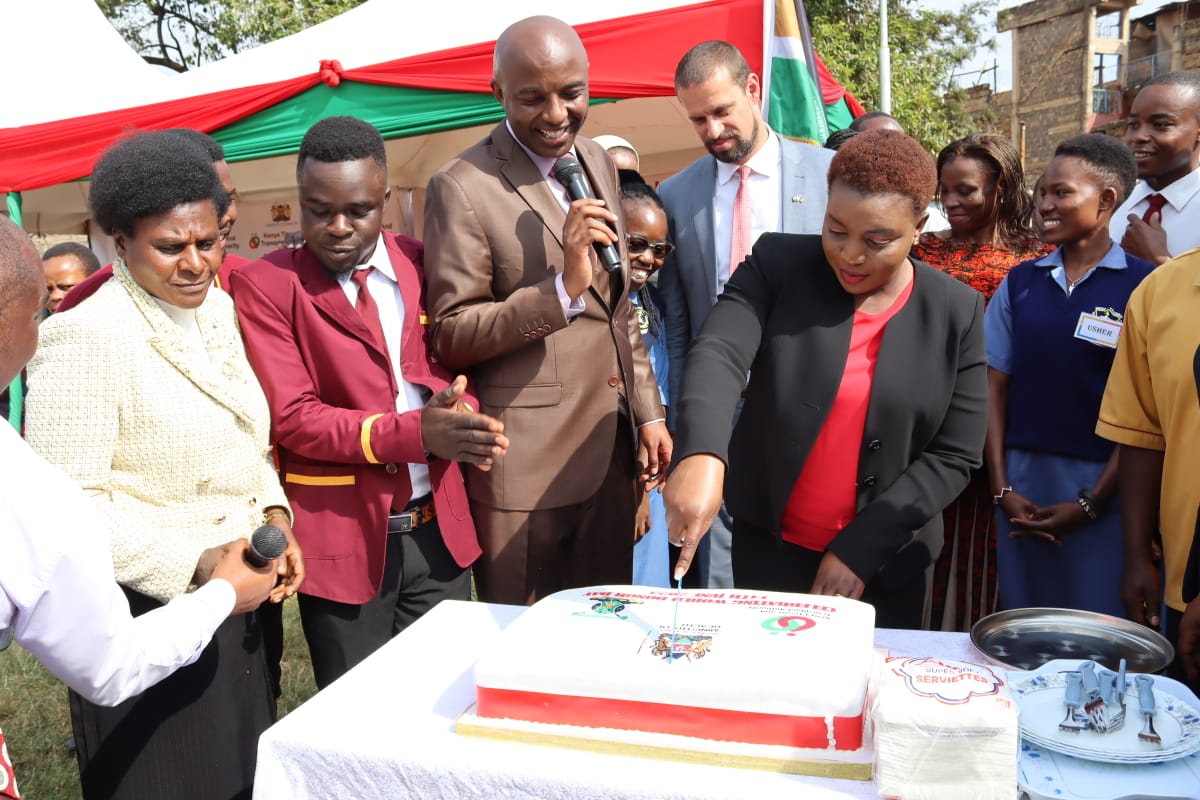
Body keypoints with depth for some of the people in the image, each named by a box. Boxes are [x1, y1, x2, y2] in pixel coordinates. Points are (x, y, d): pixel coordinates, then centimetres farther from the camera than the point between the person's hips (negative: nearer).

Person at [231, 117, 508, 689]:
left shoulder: (422, 264, 5)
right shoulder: (265, 285, -6)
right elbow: (291, 416, -12)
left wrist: (454, 407, -14)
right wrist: (415, 433, -24)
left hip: (437, 529, 4)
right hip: (344, 537, -3)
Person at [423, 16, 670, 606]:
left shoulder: (598, 163, 10)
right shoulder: (462, 187, -12)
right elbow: (450, 338, -12)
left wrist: (648, 410, 14)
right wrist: (563, 286, -24)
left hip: (611, 449, 6)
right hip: (523, 465, -6)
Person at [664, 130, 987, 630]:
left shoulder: (957, 312, -6)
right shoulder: (778, 265, -8)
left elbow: (954, 456, -7)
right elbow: (718, 352, -25)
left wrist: (859, 549, -13)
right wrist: (701, 453, -44)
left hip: (886, 562, 1)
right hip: (768, 546, 0)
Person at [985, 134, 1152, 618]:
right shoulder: (1021, 282, 6)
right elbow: (995, 389, 5)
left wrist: (1090, 503, -10)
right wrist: (1002, 488, -2)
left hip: (1100, 491, -3)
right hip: (1021, 485, 3)